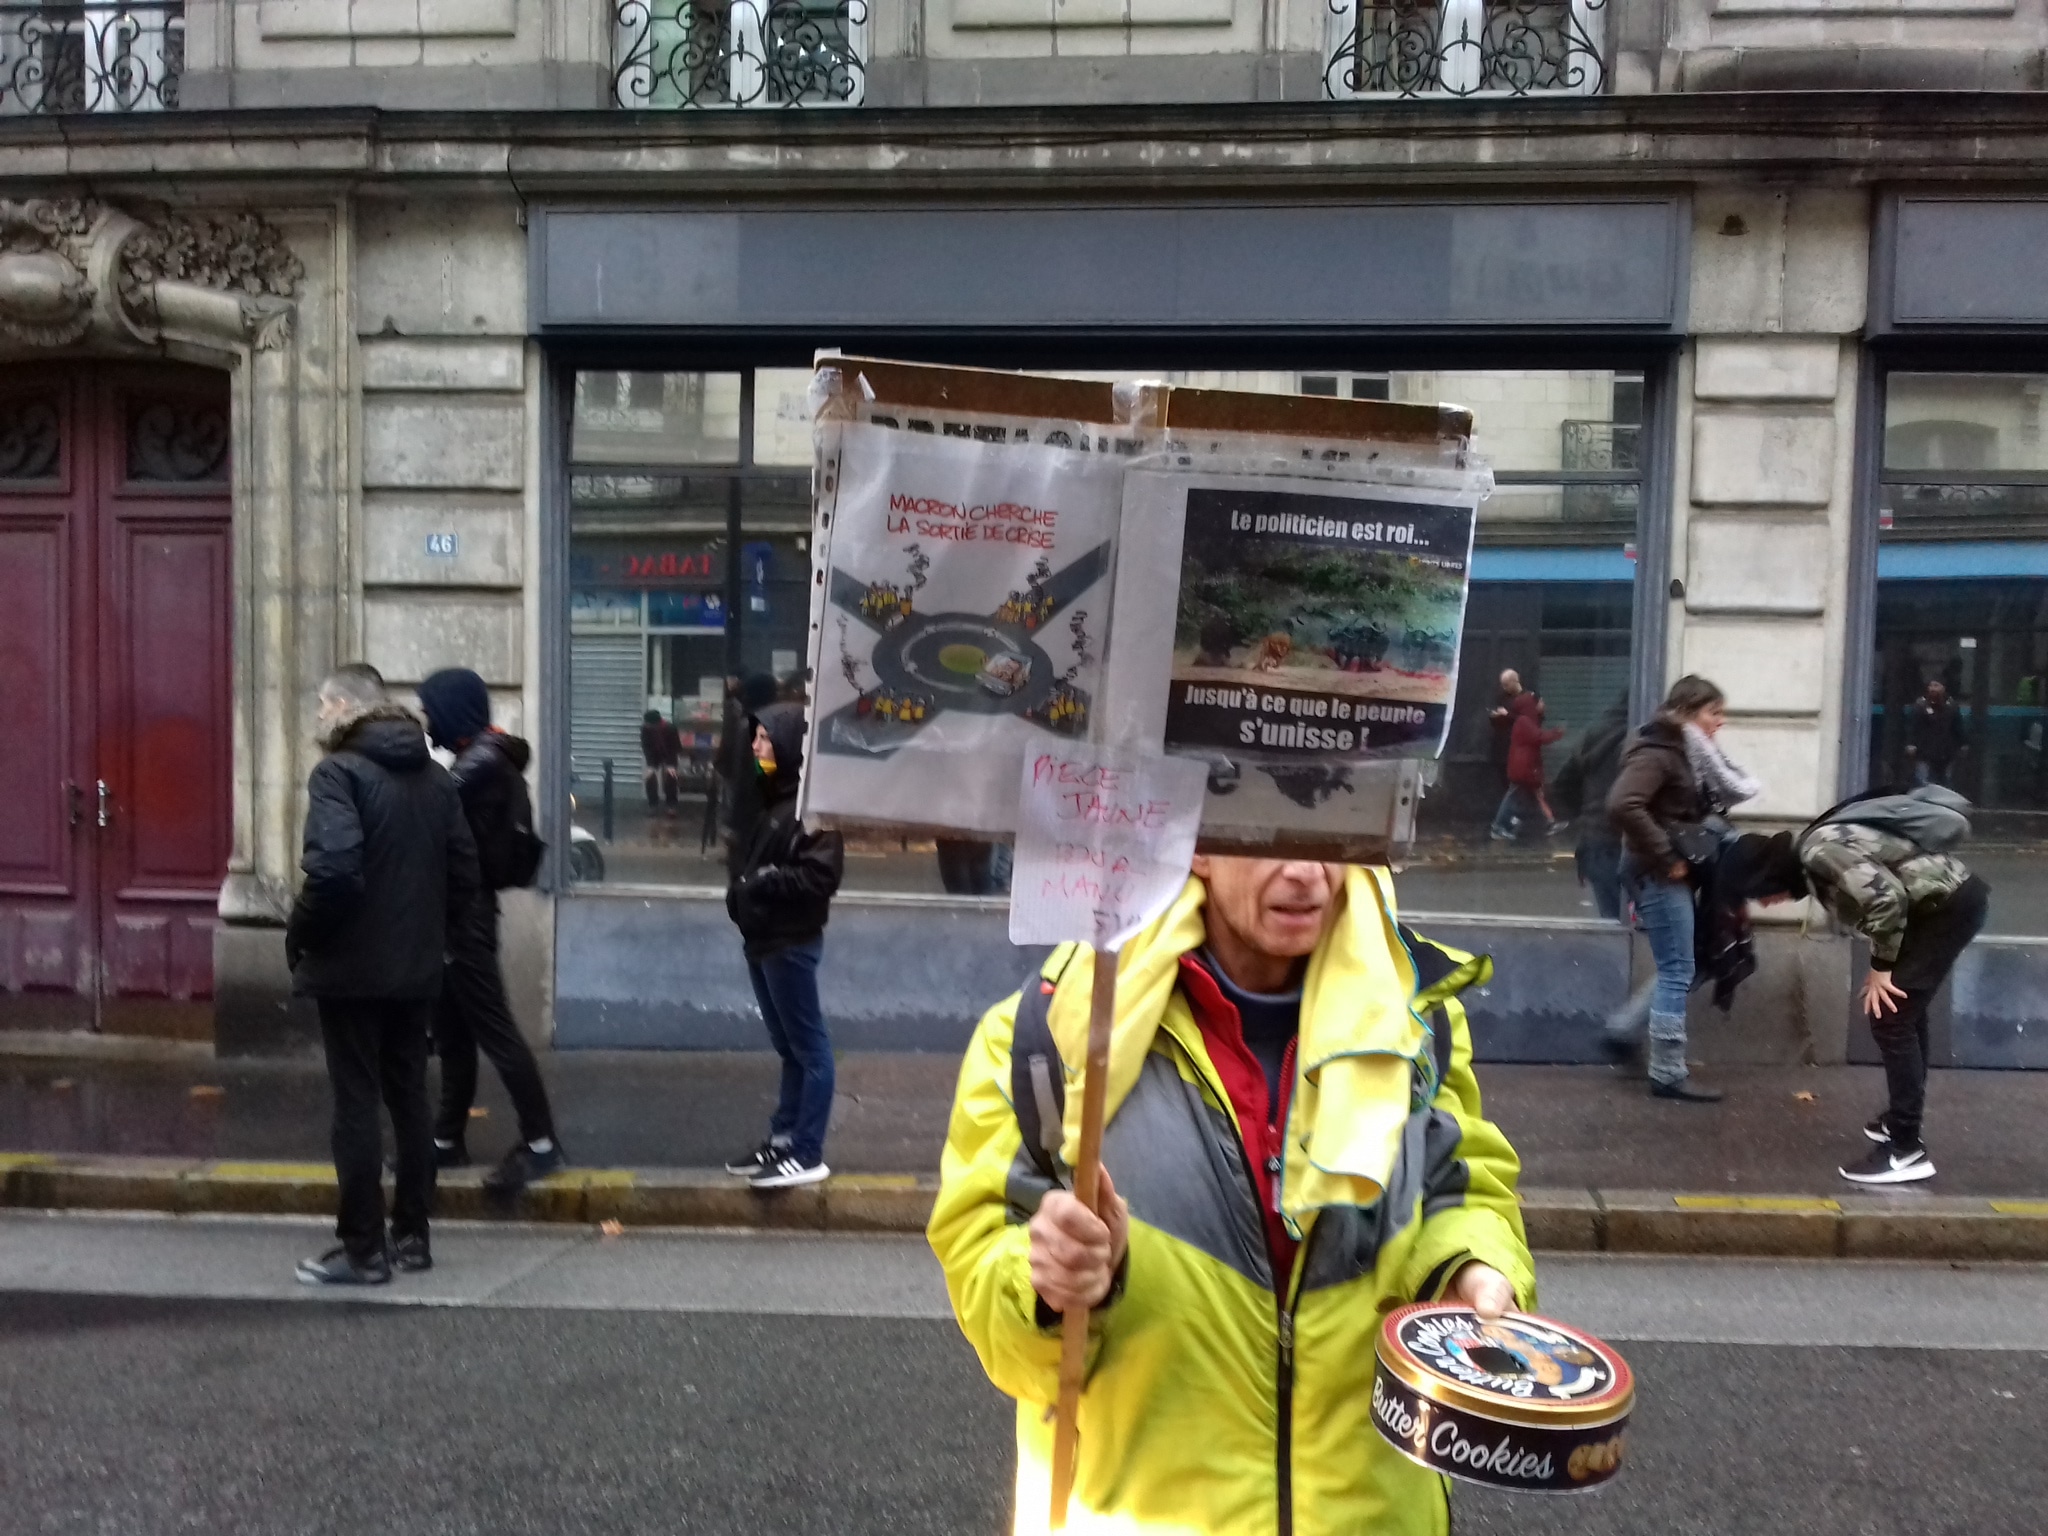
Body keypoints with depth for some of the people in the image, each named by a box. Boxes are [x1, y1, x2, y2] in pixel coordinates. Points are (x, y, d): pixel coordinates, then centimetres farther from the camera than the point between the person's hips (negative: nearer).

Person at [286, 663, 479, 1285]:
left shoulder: (338, 772, -12)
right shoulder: (435, 776, 10)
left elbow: (333, 870, -24)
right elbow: (464, 871, 10)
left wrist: (298, 936, -10)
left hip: (352, 967, -7)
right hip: (418, 968, 7)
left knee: (356, 1105, 0)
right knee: (410, 1097, 13)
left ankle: (363, 1249, 7)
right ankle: (411, 1235, 21)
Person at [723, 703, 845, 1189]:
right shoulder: (768, 798, 16)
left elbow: (821, 874, -22)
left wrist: (761, 884, -17)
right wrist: (740, 890, 5)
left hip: (791, 943, -9)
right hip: (763, 939, 9)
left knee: (808, 1046, -2)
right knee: (787, 1046, 15)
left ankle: (807, 1154, 2)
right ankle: (782, 1140, 22)